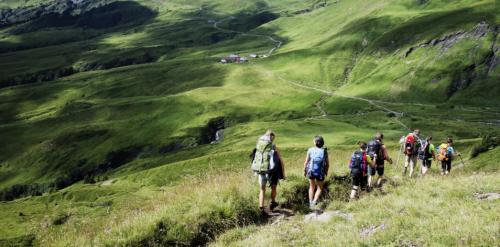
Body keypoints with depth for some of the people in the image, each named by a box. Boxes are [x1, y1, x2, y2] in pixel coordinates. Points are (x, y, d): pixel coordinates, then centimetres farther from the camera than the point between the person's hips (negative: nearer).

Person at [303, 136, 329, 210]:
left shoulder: (310, 150, -11)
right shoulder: (324, 151, -9)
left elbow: (306, 162, -7)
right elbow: (327, 164, -3)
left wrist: (304, 170, 8)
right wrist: (326, 171, 14)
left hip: (311, 171, 1)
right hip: (320, 173, 0)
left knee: (312, 187, 22)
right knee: (319, 188, 16)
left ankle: (311, 203, 24)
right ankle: (314, 202, -1)